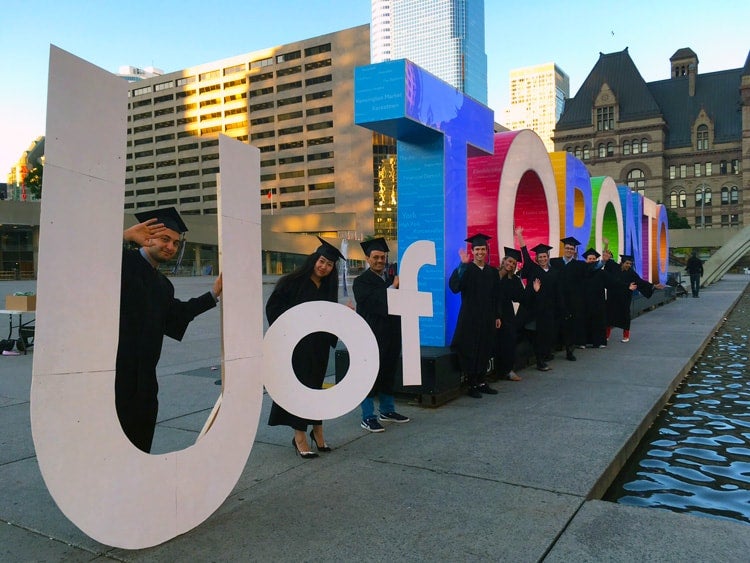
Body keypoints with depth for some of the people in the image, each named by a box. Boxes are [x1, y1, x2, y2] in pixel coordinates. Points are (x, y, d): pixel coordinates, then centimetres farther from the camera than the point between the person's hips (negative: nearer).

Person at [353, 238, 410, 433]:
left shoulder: (393, 278, 13)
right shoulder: (361, 281, -5)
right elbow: (371, 302, -21)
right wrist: (393, 287, -19)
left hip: (391, 334, 6)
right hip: (371, 334, -6)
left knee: (389, 373, 15)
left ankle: (387, 411, 28)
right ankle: (367, 417, 6)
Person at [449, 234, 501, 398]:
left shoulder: (492, 272, 9)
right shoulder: (465, 269, -7)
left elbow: (496, 296, 14)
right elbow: (454, 287, -25)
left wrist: (497, 316, 11)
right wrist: (462, 265, -31)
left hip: (487, 317, 5)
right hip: (470, 316, -5)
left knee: (485, 350, 10)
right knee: (471, 350, -1)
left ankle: (481, 382, 22)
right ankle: (472, 385, 9)